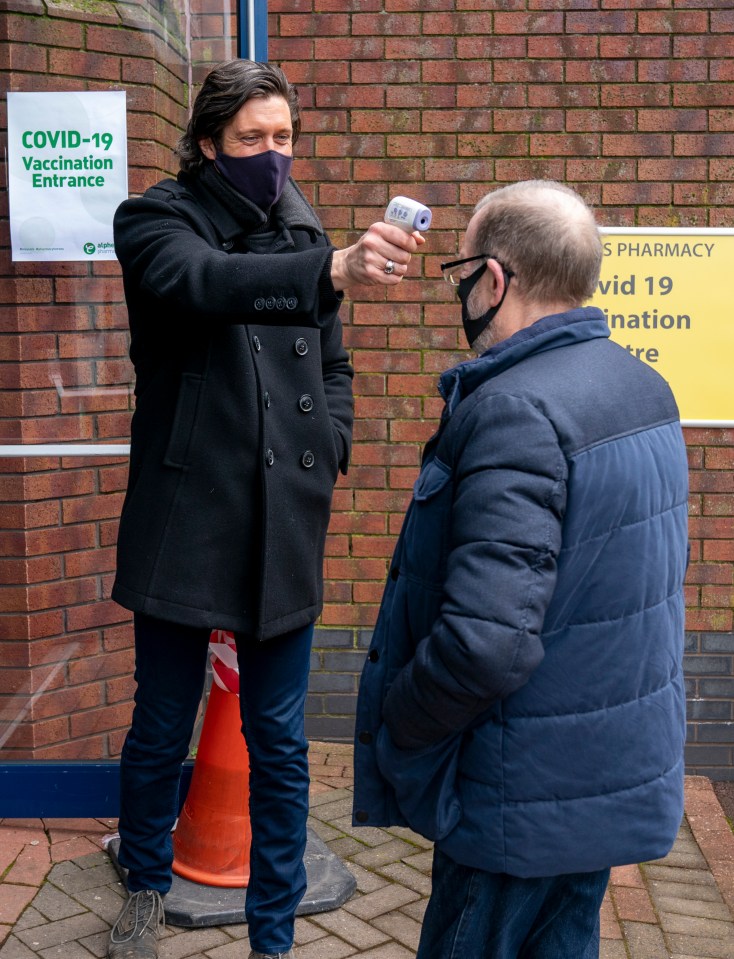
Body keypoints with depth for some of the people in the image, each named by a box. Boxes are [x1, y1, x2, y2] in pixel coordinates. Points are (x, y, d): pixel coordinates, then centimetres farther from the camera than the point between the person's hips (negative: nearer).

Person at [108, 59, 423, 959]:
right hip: (184, 523, -3)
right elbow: (205, 282, -28)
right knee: (161, 727, 11)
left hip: (283, 529, 3)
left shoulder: (301, 232, 11)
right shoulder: (156, 219, -4)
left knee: (279, 740, 9)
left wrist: (327, 452, 4)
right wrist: (332, 268, -43)